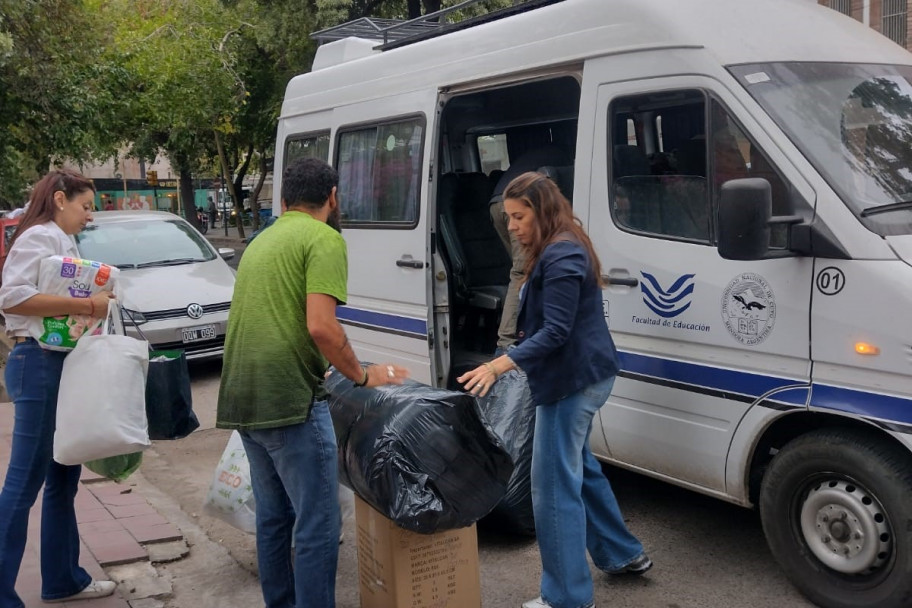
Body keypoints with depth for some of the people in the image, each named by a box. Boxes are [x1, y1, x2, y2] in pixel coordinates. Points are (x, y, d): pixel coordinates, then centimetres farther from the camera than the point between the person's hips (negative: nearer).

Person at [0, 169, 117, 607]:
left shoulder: (63, 242, 19)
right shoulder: (40, 236, -10)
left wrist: (96, 303, 5)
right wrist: (84, 304, -23)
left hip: (61, 364, 10)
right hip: (40, 364, -10)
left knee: (63, 477, 15)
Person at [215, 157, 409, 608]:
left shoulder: (262, 241, 21)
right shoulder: (324, 238, -7)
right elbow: (321, 327, -19)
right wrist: (363, 376, -5)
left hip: (243, 399, 9)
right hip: (289, 400, -9)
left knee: (273, 517, 19)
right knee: (317, 524, 0)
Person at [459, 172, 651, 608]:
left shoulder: (560, 256, -19)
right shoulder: (561, 250, 14)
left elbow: (555, 332, -25)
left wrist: (498, 365, -30)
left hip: (573, 381, -11)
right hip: (585, 376, 11)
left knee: (554, 486, -4)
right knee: (579, 467, 24)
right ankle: (623, 554, 38)